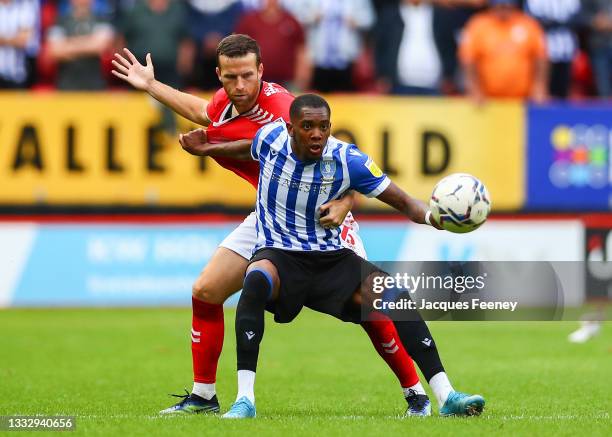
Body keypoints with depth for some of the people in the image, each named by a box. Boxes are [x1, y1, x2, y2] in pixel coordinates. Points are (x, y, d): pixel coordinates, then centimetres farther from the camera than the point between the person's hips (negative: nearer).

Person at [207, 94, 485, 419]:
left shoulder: (348, 160, -11)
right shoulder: (270, 138, -7)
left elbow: (403, 202, -10)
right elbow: (249, 148, 21)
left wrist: (432, 217, -30)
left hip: (330, 258, 1)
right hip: (278, 256, -1)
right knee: (257, 280, -38)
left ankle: (446, 398, -13)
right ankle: (244, 400, -39)